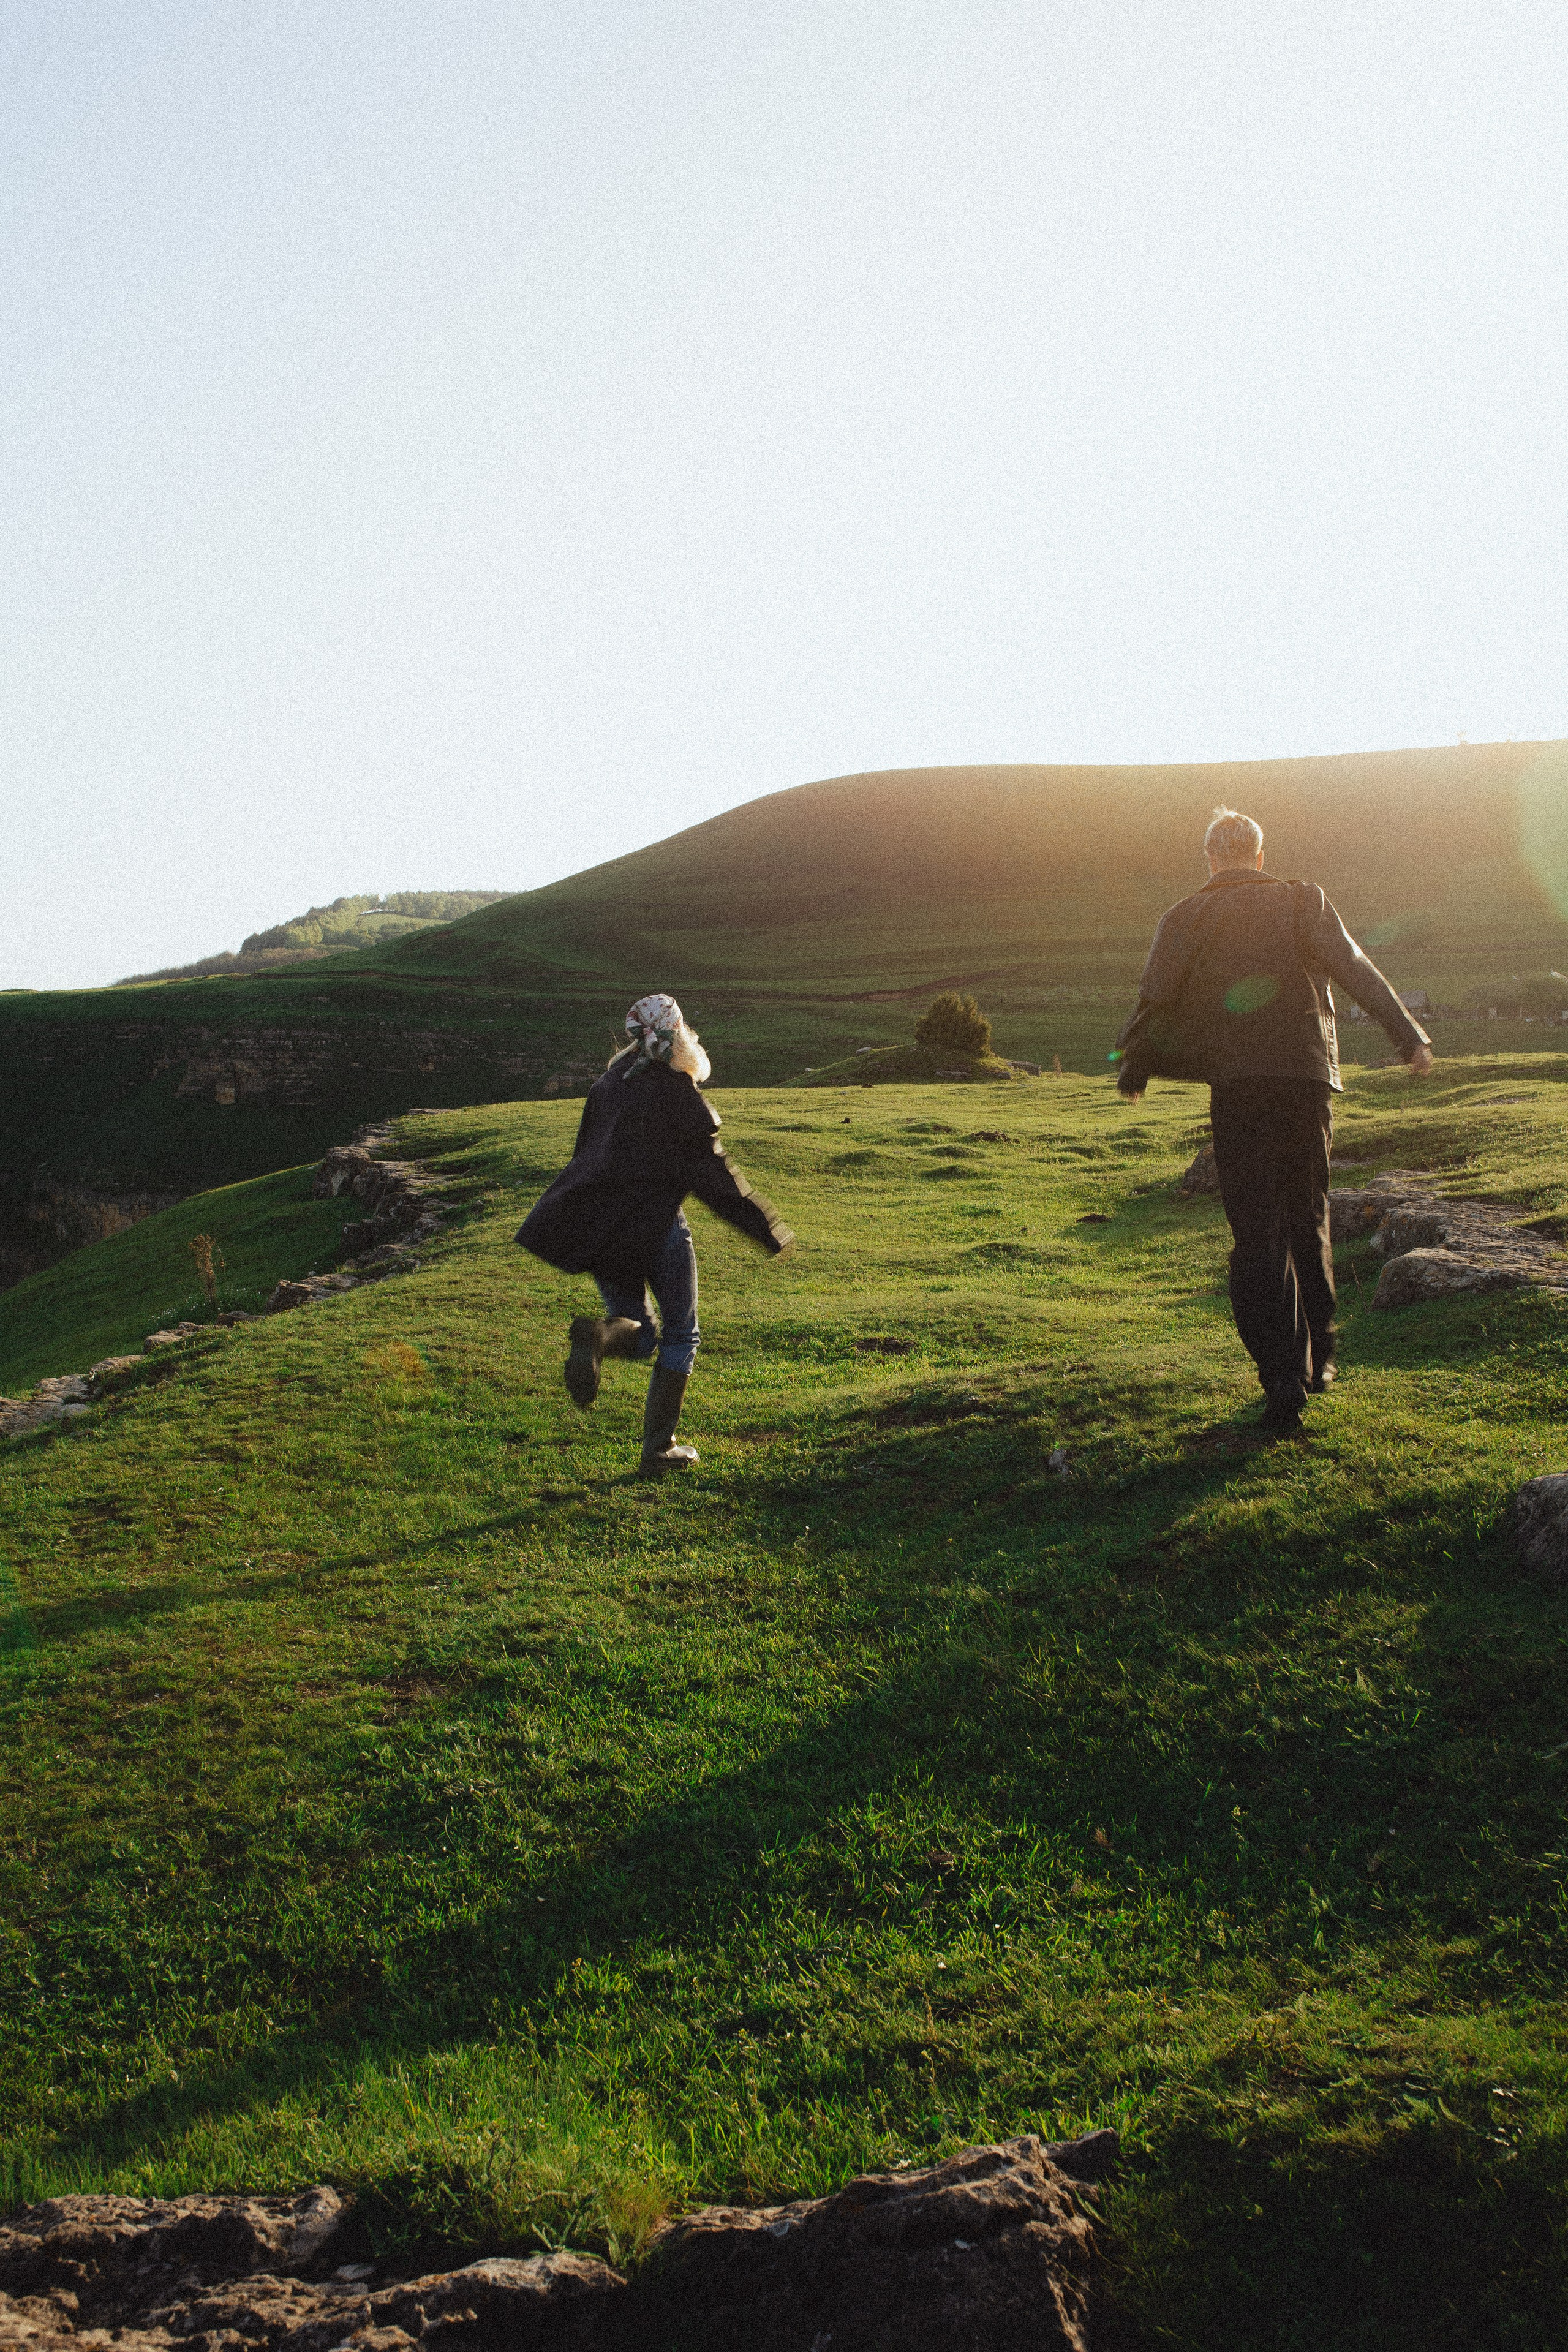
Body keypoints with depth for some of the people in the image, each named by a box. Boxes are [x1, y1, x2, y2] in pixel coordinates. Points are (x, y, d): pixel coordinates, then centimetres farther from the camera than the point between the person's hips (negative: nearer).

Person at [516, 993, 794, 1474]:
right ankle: (659, 1449, 9)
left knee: (640, 1335, 17)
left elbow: (585, 1155, 17)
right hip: (655, 1225, -5)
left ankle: (598, 1334, -20)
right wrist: (766, 1229, -4)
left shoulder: (610, 1082, 11)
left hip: (597, 1228, 6)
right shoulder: (678, 1092, -8)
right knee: (680, 1335, 13)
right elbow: (711, 1173, -10)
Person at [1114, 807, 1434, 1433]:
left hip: (1236, 1086, -2)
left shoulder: (1183, 919, 4)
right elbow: (1354, 970, -4)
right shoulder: (1302, 902, 6)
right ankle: (1317, 1356, 26)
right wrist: (1409, 1035, -7)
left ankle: (1283, 1375, -10)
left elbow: (1155, 1002, 0)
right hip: (1307, 1076, 2)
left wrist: (1133, 1072, 14)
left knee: (1257, 1233, 0)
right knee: (1308, 1220, 18)